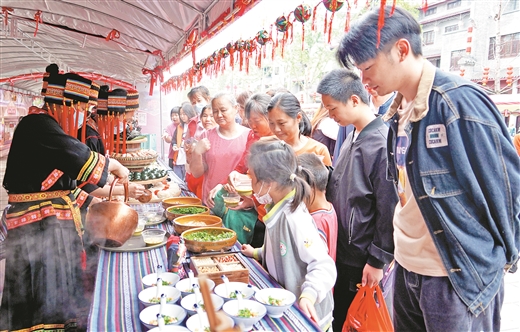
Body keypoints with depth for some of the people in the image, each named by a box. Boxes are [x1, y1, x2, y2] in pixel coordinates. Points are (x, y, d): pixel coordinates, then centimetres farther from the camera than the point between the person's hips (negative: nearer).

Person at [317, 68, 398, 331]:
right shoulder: (352, 138, 7)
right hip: (342, 252, 8)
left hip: (363, 260, -8)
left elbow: (389, 209, -20)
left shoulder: (381, 143, -20)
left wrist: (377, 260, -16)